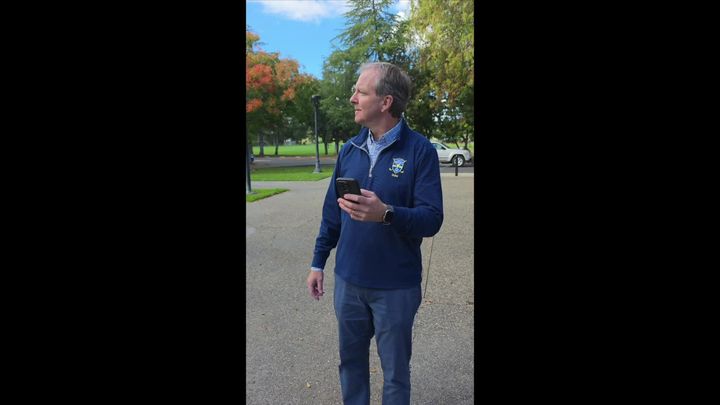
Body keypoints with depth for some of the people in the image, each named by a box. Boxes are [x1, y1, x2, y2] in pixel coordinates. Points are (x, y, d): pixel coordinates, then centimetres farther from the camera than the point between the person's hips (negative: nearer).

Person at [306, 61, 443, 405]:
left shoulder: (420, 150, -12)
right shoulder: (350, 149, 4)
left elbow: (431, 219, -16)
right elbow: (332, 212, 10)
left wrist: (386, 213, -33)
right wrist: (318, 262, 12)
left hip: (396, 286, -4)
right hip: (348, 281, 5)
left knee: (395, 372, 14)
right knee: (350, 362, 21)